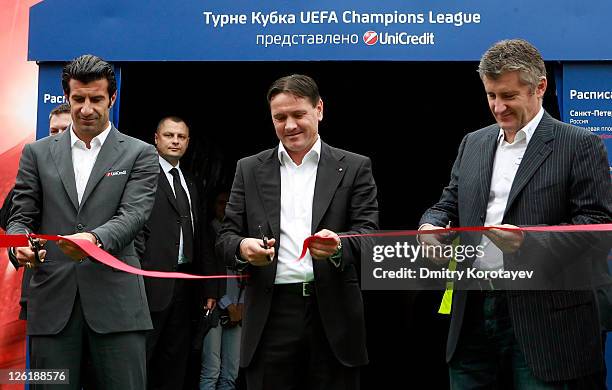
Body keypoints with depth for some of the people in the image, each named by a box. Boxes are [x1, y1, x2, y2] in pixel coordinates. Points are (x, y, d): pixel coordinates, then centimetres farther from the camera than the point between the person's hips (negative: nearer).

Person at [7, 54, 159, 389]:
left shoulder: (140, 155, 8)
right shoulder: (38, 153, 14)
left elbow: (132, 215, -5)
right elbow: (22, 216, 10)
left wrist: (95, 239, -26)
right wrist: (19, 246, -14)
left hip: (116, 301, -2)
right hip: (52, 301, 2)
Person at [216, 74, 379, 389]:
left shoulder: (354, 168, 8)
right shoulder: (250, 169, 13)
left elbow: (369, 234, 0)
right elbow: (226, 239, 10)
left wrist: (339, 246, -23)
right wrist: (242, 247, -14)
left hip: (333, 315, -1)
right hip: (272, 314, 1)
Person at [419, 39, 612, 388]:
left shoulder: (580, 145, -3)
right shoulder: (473, 144, 16)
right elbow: (450, 204, 21)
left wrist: (528, 240, -23)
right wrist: (431, 226, -3)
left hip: (544, 320, -5)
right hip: (473, 313, 5)